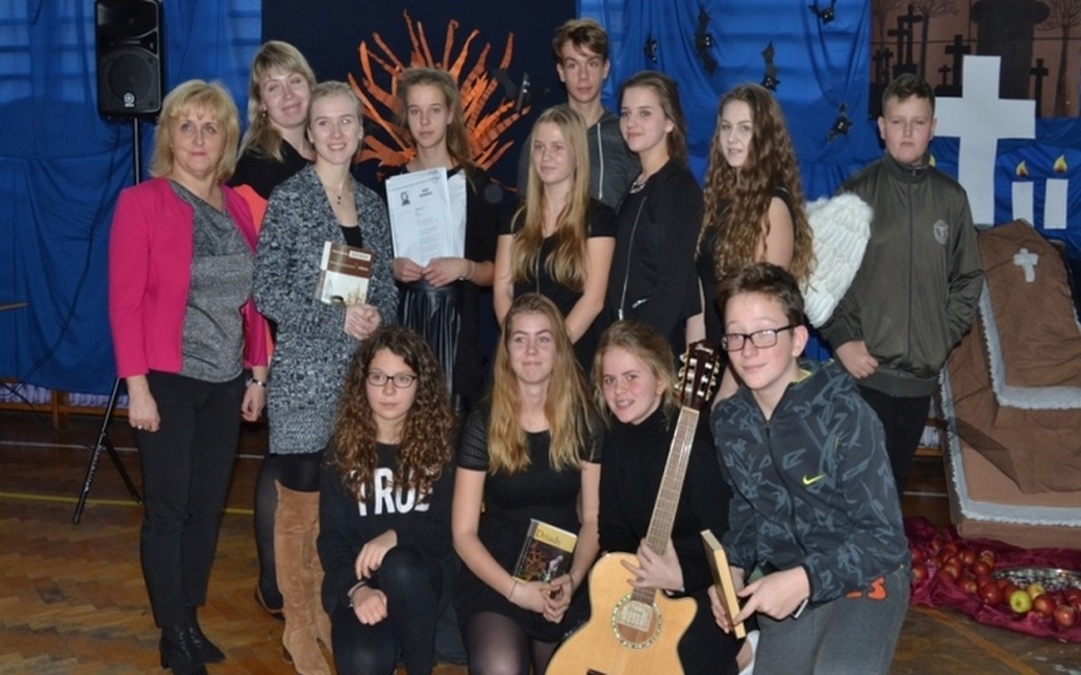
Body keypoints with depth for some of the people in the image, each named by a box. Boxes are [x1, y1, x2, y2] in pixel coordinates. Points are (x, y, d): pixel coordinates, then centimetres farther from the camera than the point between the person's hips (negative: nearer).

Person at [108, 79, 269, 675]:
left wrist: (257, 372, 9)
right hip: (168, 381, -5)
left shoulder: (237, 207, 8)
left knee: (208, 506, 11)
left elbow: (252, 297, 10)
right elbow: (124, 301, -10)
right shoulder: (141, 202, -7)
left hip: (226, 382, 5)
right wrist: (137, 386, -14)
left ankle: (192, 621, 25)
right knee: (167, 509, 3)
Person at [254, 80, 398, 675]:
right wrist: (338, 317, -17)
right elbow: (267, 293, -10)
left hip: (363, 375, 5)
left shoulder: (372, 202, 10)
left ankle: (330, 611, 27)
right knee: (301, 502, 3)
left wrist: (376, 318, -4)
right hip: (306, 374, -5)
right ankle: (299, 627, 17)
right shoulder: (289, 199, -6)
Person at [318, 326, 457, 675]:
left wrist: (395, 536, -24)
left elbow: (446, 531, -3)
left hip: (422, 577, 1)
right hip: (357, 579, 0)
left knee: (399, 568, -37)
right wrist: (355, 588, -22)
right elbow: (331, 537, -3)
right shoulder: (344, 446, 2)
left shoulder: (441, 443, 0)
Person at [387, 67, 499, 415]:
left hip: (456, 322, -1)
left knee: (451, 411, -8)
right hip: (402, 320, 1)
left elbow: (493, 271, 5)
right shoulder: (391, 183, 8)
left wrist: (464, 268, -14)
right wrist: (392, 268, -5)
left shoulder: (476, 184, 3)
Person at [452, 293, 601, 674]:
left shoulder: (583, 420, 2)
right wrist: (516, 590, -15)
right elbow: (464, 533, -4)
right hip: (494, 582, -3)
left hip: (564, 583, 3)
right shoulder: (484, 424, -3)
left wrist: (573, 580, -12)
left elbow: (593, 519, 5)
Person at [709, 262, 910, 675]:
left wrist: (804, 580, -26)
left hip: (863, 582, -5)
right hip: (783, 590, 6)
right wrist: (734, 569, -2)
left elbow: (885, 538, -18)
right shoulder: (728, 421, -2)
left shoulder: (845, 415, -20)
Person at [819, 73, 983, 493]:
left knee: (895, 479, 11)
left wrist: (946, 337, 3)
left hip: (922, 373, 3)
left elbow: (969, 278, 13)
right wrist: (842, 339, -9)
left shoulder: (951, 198, 7)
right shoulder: (857, 193, -2)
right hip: (865, 370, -3)